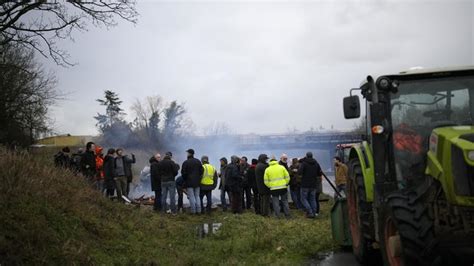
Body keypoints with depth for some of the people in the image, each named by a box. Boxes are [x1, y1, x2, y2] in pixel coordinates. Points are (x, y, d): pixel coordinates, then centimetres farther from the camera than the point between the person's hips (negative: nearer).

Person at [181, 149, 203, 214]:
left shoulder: (186, 162, -9)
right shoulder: (198, 161, 7)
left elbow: (183, 173, -7)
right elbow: (201, 171, 6)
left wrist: (185, 179, 8)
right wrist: (198, 177, 14)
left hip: (189, 182, -5)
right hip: (197, 182, 5)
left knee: (191, 197, -2)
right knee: (197, 196, 10)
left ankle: (193, 211, -3)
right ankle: (198, 210, 8)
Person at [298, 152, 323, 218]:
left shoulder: (304, 163, -10)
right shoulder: (316, 163, 6)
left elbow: (300, 172, -20)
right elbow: (320, 173, 8)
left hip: (305, 185, -5)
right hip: (313, 185, 5)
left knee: (303, 199, 2)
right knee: (312, 199, 11)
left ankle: (310, 212, -8)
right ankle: (314, 213, 8)